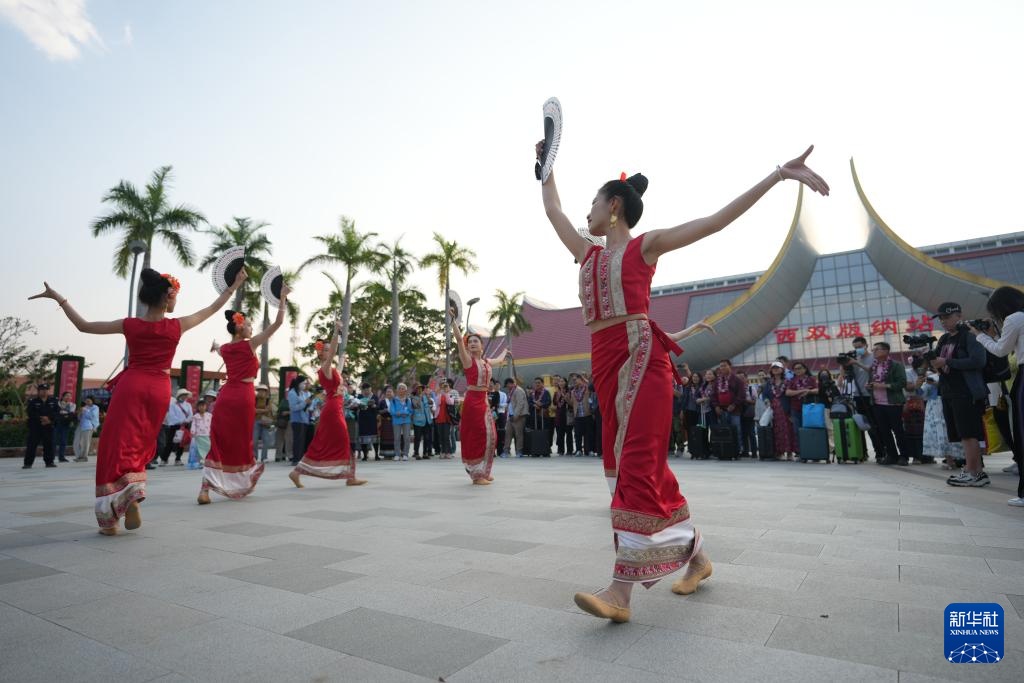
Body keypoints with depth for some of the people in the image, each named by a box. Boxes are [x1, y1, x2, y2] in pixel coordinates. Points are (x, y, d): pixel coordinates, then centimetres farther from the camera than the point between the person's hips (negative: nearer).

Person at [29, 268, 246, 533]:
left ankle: (110, 519, -8)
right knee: (140, 446, 16)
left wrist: (58, 298, 17)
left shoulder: (130, 325, -3)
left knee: (117, 446, 0)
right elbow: (213, 308, 7)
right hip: (159, 390, 1)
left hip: (130, 387, 0)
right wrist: (234, 285, 15)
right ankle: (133, 492, -2)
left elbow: (83, 325, 7)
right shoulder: (177, 326, -4)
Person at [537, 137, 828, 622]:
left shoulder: (645, 245, 5)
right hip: (604, 361, 7)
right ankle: (695, 554, 22)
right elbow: (553, 211, 33)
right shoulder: (588, 253, 22)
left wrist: (779, 174, -3)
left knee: (637, 461, -11)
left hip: (640, 354, -7)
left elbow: (718, 219, 1)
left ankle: (621, 590, -11)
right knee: (626, 460, 6)